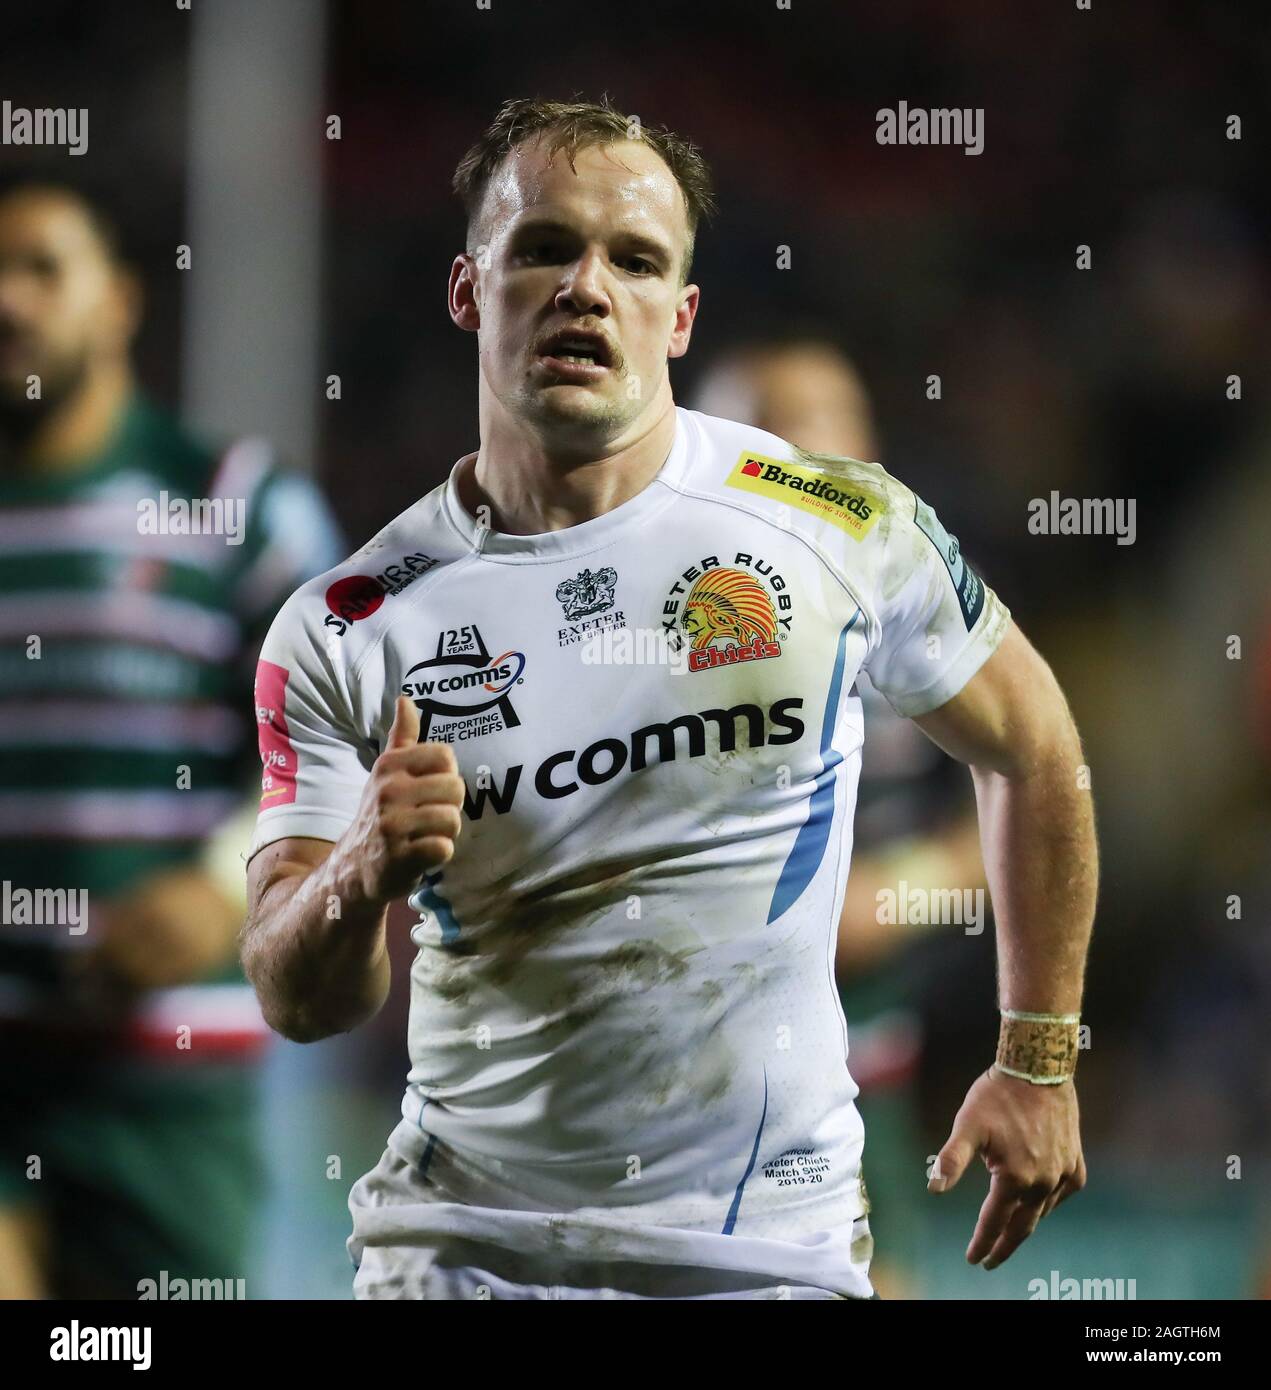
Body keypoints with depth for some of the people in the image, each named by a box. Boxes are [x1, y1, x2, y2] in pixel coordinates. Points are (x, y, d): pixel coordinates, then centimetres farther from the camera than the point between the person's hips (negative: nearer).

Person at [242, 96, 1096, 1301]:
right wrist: (360, 875, -27)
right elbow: (299, 1005, -6)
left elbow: (1030, 746, 11)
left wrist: (1038, 1062, 11)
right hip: (459, 1243, 0)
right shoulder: (348, 629, -5)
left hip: (773, 1248, 0)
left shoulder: (839, 527, -5)